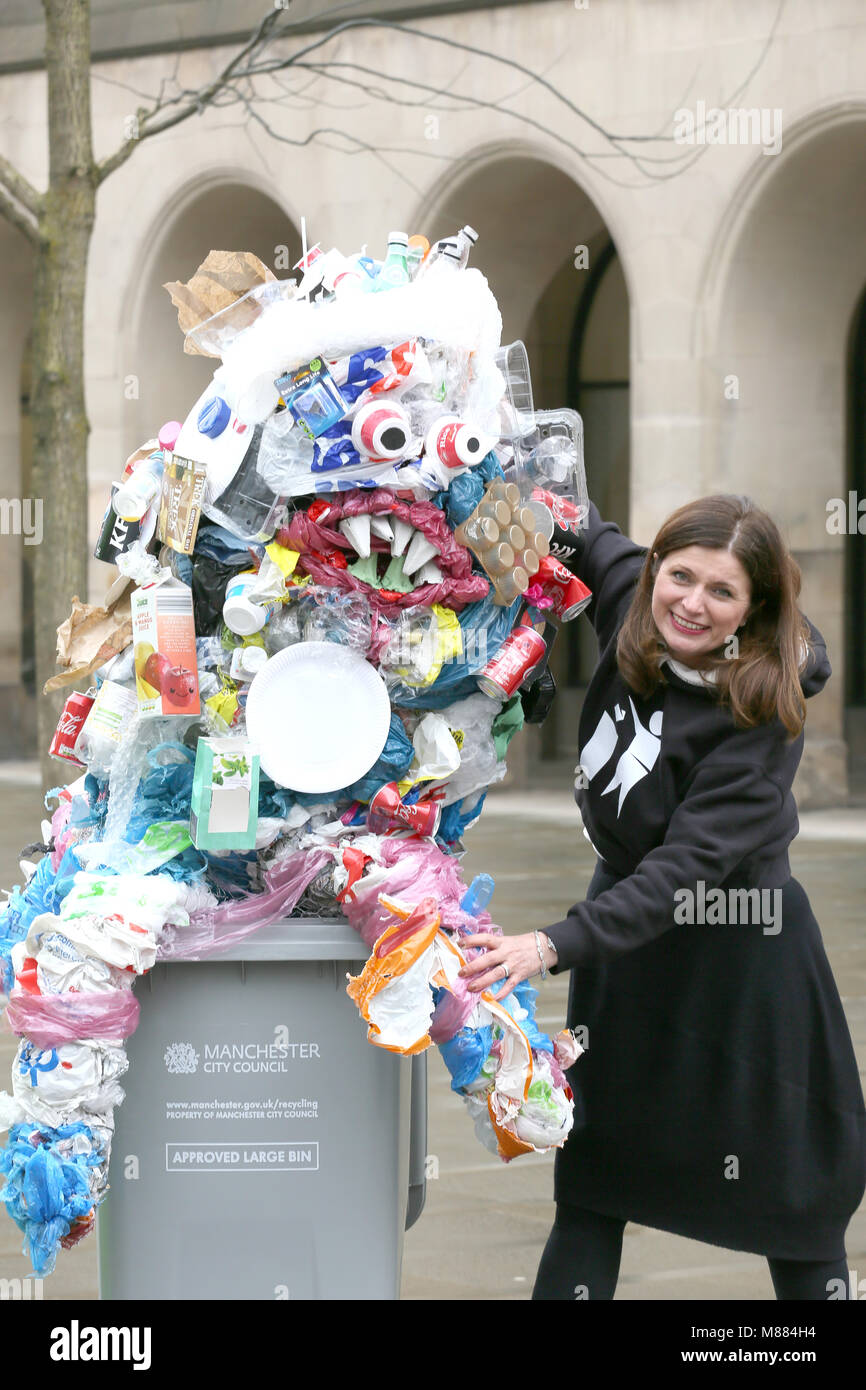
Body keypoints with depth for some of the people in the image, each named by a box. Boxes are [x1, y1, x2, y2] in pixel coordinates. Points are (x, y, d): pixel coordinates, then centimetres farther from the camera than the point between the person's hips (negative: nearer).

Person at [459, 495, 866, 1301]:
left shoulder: (761, 722, -24)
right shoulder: (629, 606, -8)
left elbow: (684, 870, -32)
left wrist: (555, 947, -41)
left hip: (735, 958, -6)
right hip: (626, 939, 6)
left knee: (788, 1196, 5)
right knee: (593, 1182, 7)